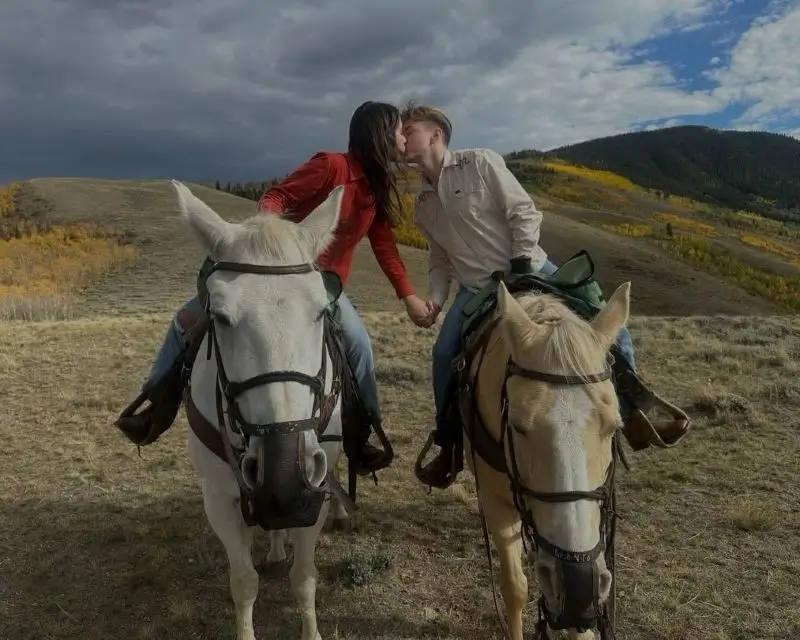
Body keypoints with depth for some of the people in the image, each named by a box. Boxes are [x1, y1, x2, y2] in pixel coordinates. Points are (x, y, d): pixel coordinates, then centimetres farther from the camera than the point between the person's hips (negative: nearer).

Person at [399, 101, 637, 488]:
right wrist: (435, 298, -2)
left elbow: (524, 213, -9)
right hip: (476, 291, 4)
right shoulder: (422, 205, 9)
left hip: (530, 273, -3)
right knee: (444, 354, -12)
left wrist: (521, 264, -17)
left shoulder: (481, 163, -7)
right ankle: (448, 448, 9)